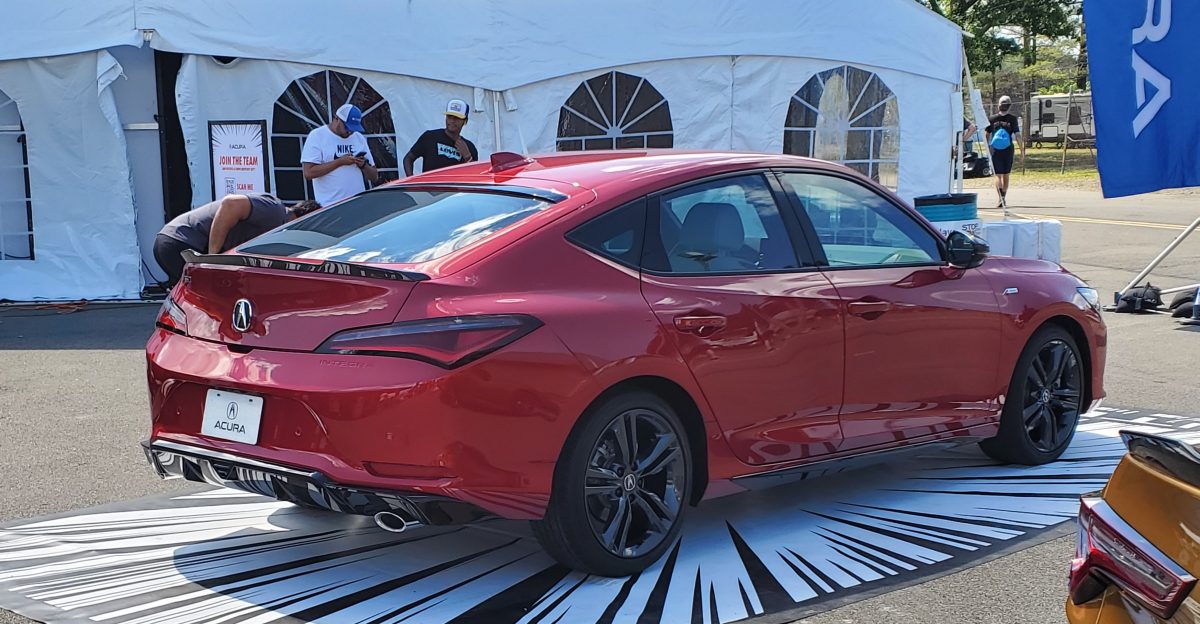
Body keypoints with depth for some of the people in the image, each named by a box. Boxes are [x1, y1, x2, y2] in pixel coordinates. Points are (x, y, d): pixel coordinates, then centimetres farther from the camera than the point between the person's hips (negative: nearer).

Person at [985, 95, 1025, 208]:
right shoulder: (1013, 119, -4)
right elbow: (1017, 135, -8)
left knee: (998, 175, -2)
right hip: (1008, 150, 1)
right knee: (1006, 175, 15)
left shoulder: (992, 118, -1)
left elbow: (987, 135, 2)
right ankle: (1003, 198, 25)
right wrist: (1022, 150, -4)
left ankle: (1001, 198, -24)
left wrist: (988, 147, 14)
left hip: (995, 151, -1)